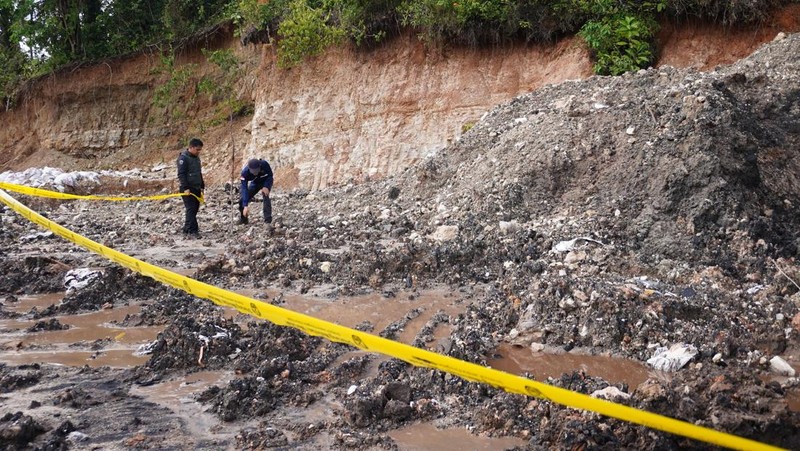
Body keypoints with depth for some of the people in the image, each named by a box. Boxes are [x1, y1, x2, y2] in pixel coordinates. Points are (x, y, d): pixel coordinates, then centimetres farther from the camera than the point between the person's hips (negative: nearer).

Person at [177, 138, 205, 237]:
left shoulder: (196, 158, 14)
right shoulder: (183, 158, -12)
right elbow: (181, 174, -17)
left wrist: (202, 186, 22)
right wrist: (185, 188, -23)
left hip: (196, 188, 8)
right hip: (188, 189, -8)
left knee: (195, 209, 10)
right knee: (191, 209, -12)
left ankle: (187, 229, 20)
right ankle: (192, 232, -14)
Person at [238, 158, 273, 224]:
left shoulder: (264, 164, -36)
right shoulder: (245, 172, -35)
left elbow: (270, 175, -18)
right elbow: (244, 189, -38)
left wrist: (266, 187, -36)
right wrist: (245, 206, -46)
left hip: (266, 181, -2)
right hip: (255, 183, 2)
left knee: (265, 195, -31)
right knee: (242, 199, -11)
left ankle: (268, 218, -22)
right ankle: (243, 218, 13)